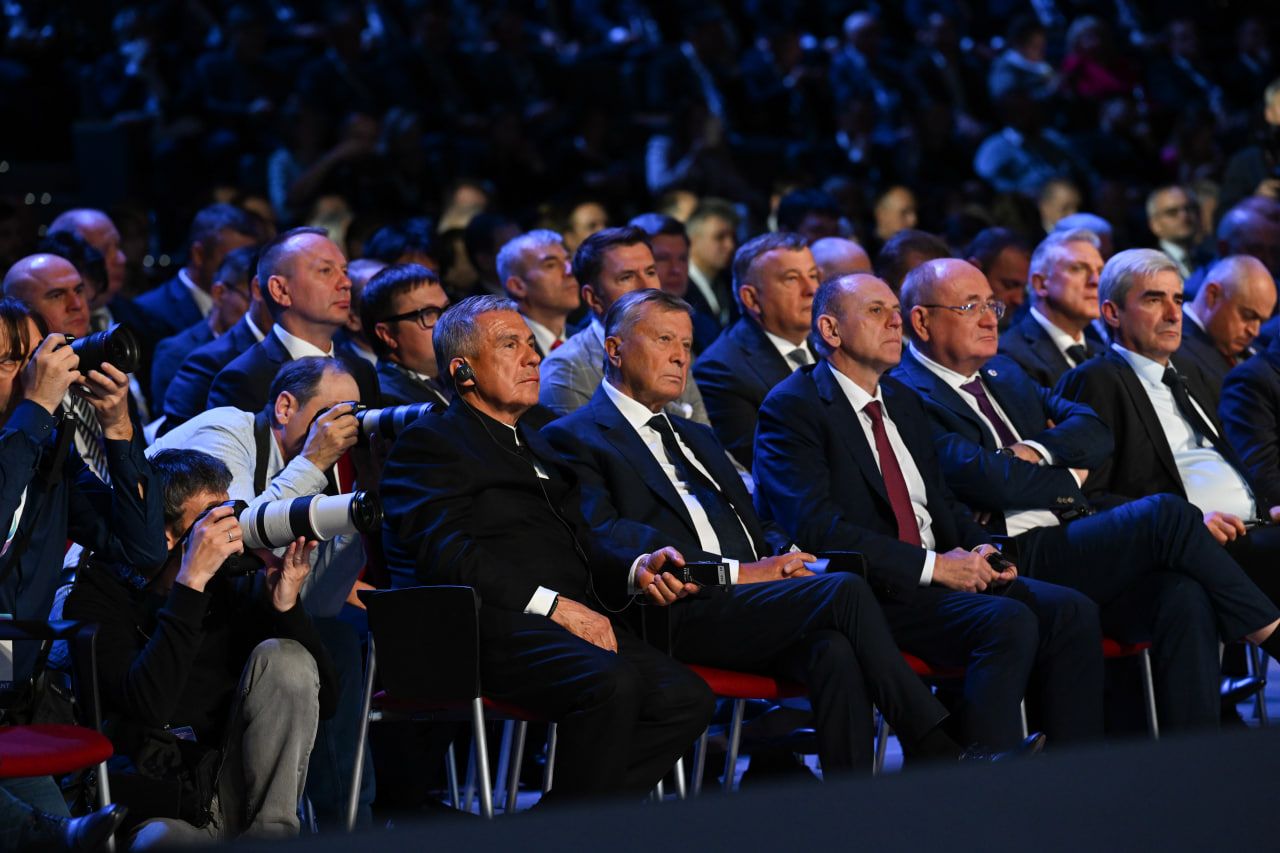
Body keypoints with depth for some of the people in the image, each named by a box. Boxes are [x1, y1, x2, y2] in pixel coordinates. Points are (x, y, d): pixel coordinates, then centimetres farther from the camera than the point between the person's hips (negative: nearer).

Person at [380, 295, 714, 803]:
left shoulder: (534, 446, 32)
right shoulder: (430, 441, 5)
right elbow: (447, 556, -11)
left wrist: (637, 568, 3)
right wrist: (554, 605, -17)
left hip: (573, 623, 9)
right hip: (488, 624, -8)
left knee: (686, 698, -16)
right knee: (611, 684, -34)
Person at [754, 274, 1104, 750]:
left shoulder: (903, 400, 22)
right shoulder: (792, 407, -5)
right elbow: (815, 527, -16)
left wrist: (981, 553, 2)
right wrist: (931, 565, -18)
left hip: (946, 575, 8)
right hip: (868, 594, -8)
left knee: (1071, 612, -12)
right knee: (1008, 622, -29)